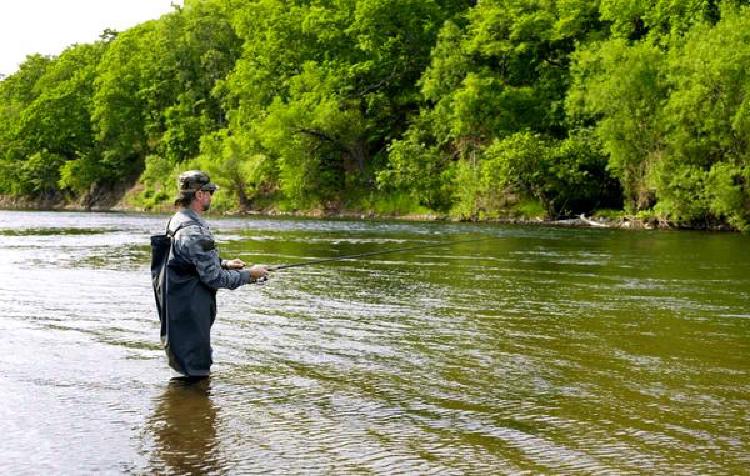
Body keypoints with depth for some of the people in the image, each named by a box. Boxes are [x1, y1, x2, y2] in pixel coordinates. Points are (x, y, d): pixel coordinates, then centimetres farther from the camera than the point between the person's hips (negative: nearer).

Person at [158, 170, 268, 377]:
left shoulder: (177, 221, 9)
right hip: (190, 315, -10)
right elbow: (213, 278, -21)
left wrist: (224, 263, 14)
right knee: (197, 373, -1)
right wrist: (250, 275, -9)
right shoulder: (194, 232, -23)